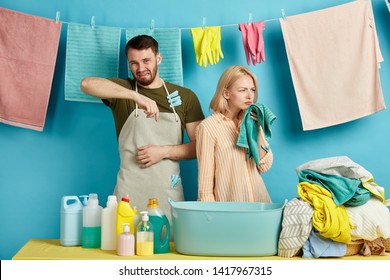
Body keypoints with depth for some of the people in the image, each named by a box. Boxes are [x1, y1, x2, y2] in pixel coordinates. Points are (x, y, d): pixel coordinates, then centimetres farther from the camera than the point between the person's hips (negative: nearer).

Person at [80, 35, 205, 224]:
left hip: (169, 192, 1)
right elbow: (87, 84, -17)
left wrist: (164, 152, -9)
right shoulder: (122, 90, 4)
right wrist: (136, 96, -28)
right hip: (129, 191, -1)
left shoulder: (185, 96, 8)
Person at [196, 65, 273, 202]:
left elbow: (265, 166, 1)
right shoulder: (208, 127, -10)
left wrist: (258, 131, -9)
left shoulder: (253, 121, 5)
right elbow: (205, 181, -8)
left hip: (259, 198, 5)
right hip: (229, 207, -4)